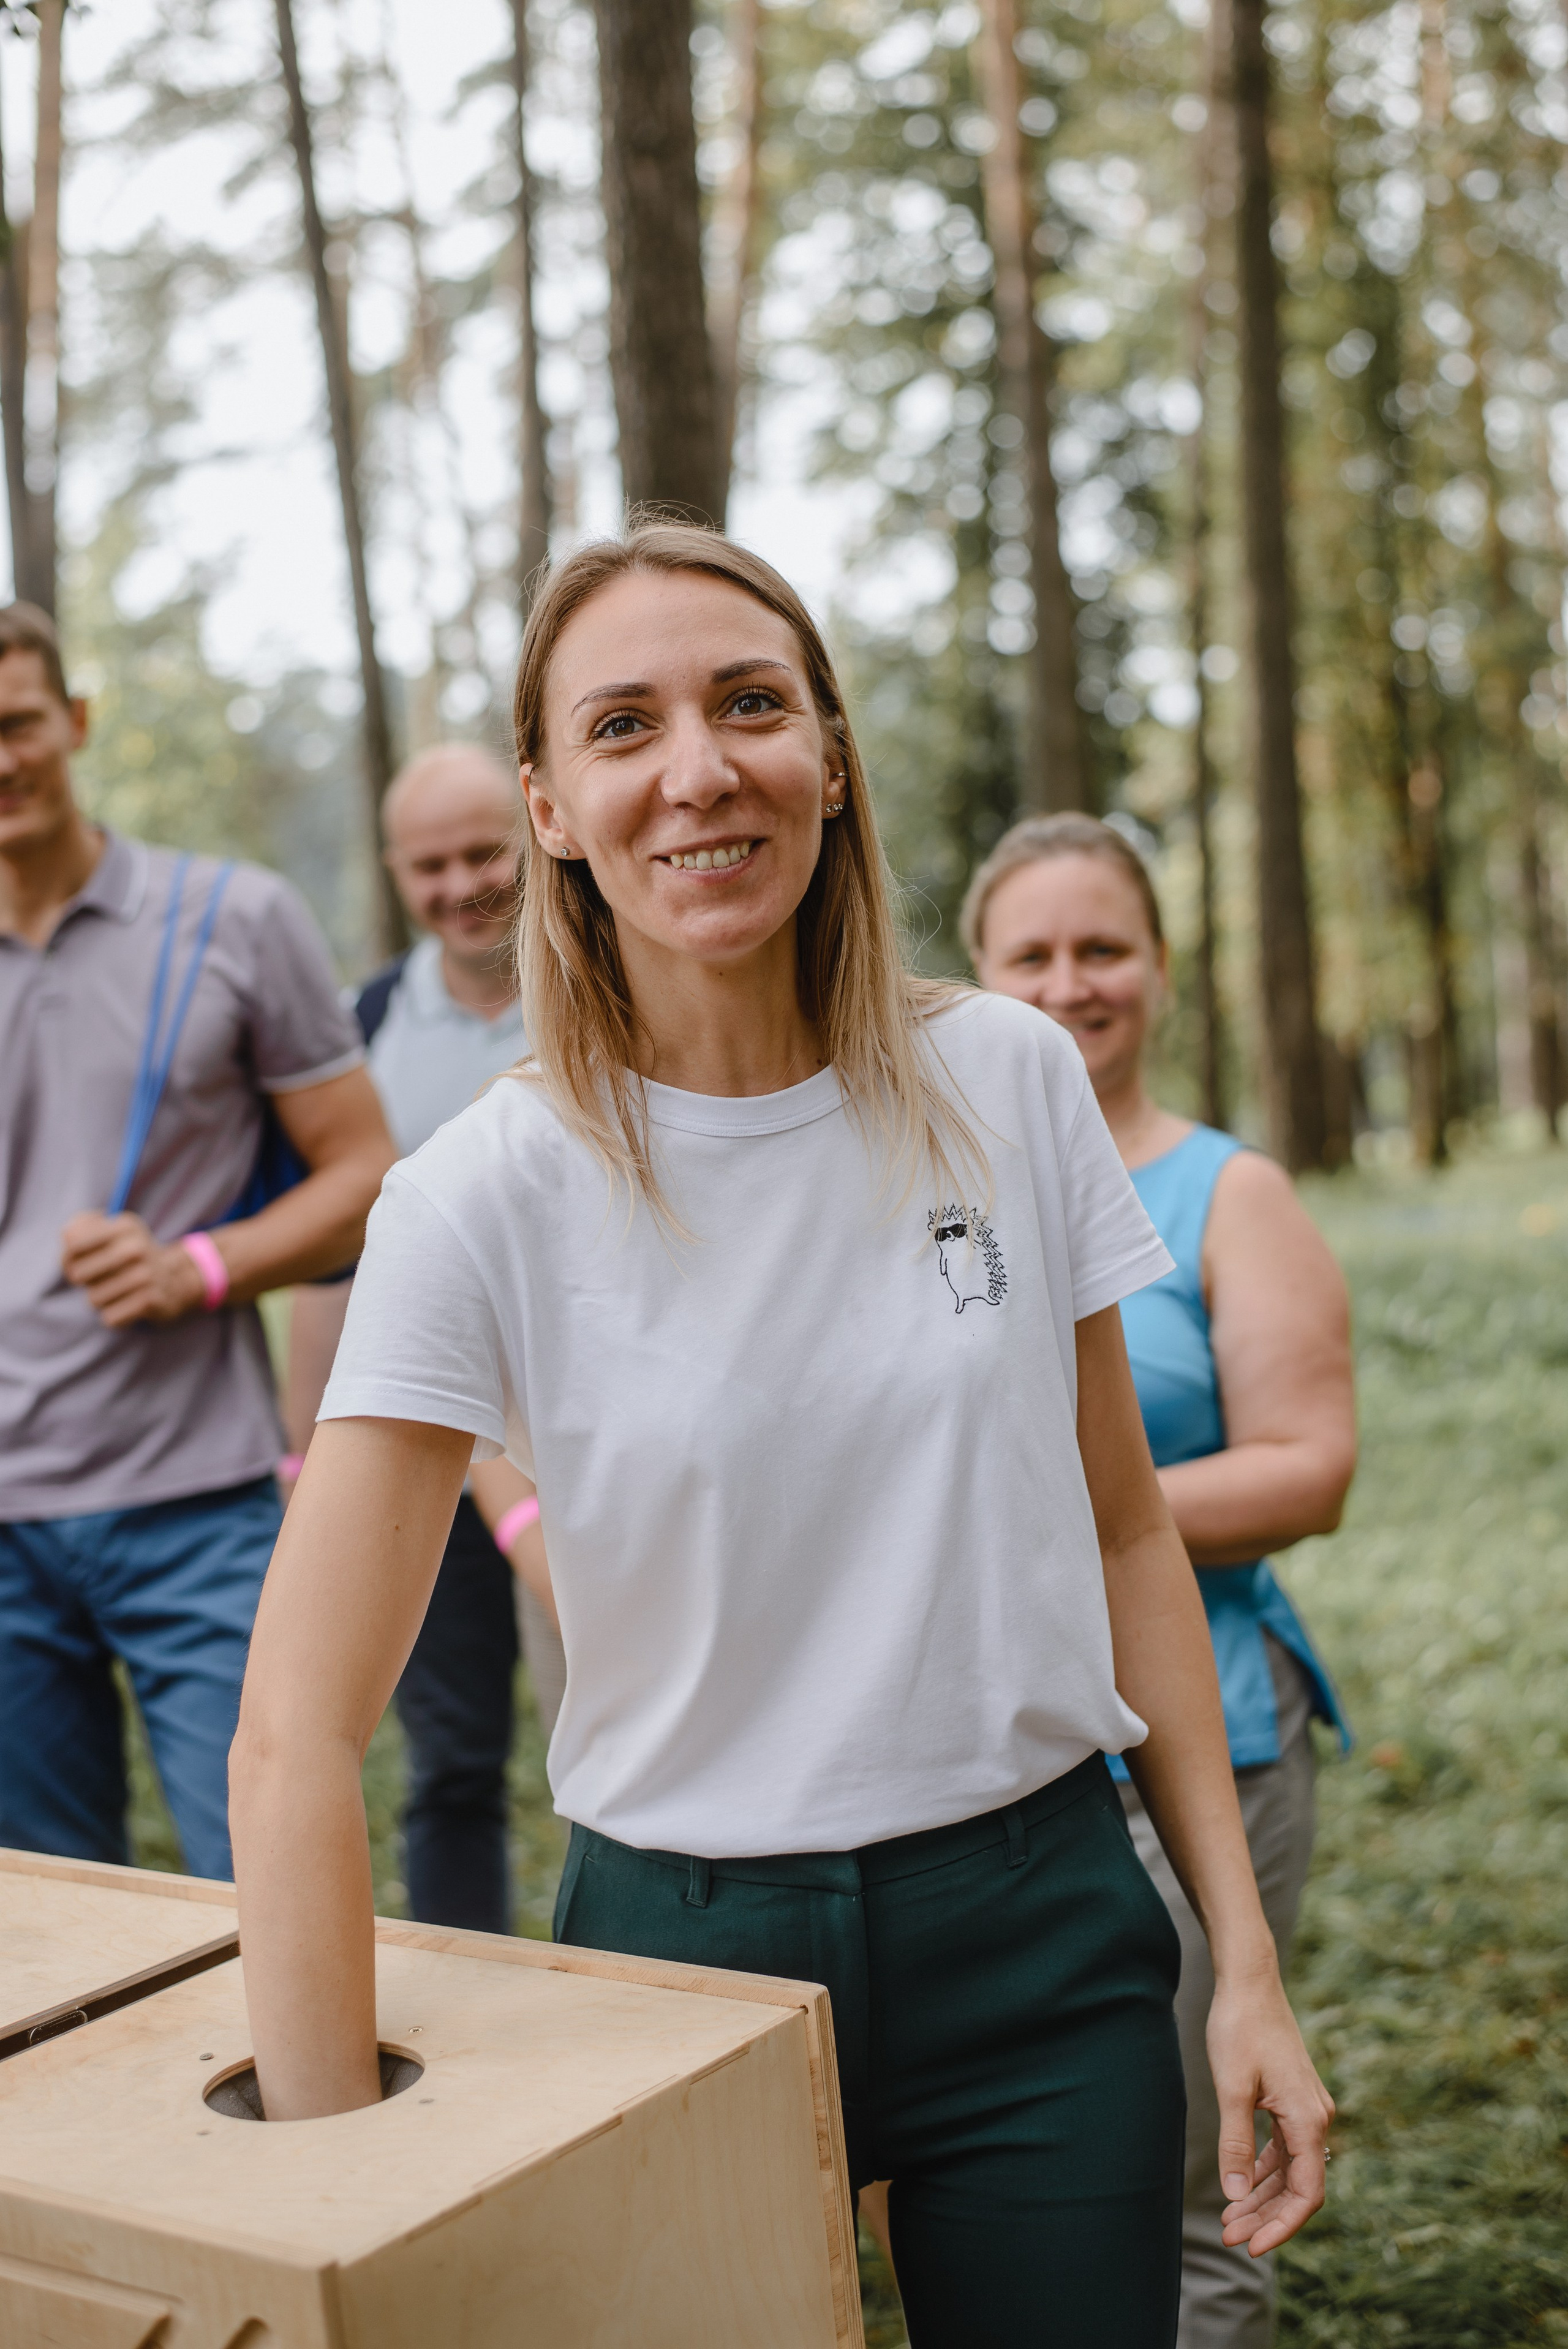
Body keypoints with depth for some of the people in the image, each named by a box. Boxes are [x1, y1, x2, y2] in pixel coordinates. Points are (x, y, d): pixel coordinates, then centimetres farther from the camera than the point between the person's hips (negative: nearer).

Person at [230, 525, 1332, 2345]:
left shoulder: (1009, 1081, -5)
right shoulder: (487, 1198, -14)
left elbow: (1123, 1535, 3)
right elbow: (294, 1737, -16)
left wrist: (1246, 1959, 3)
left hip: (1043, 1936, 2)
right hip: (680, 1938, -1)